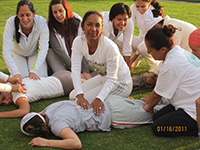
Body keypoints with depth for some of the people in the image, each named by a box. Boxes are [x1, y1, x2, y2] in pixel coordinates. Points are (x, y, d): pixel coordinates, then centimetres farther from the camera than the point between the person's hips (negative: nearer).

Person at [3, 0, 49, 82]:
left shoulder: (42, 22, -31)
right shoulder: (11, 23, -32)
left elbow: (43, 49, -31)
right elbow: (6, 50, -34)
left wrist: (34, 71, -42)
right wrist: (15, 73, -46)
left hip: (35, 54, 0)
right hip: (17, 53, 0)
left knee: (40, 78, -18)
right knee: (21, 78, -20)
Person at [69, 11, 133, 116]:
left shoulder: (109, 47, -33)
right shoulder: (78, 42, -17)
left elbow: (112, 79, -29)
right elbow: (75, 69, -26)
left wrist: (99, 99, -44)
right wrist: (80, 95, -41)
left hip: (120, 83, -6)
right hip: (103, 78, 6)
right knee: (73, 96, 4)